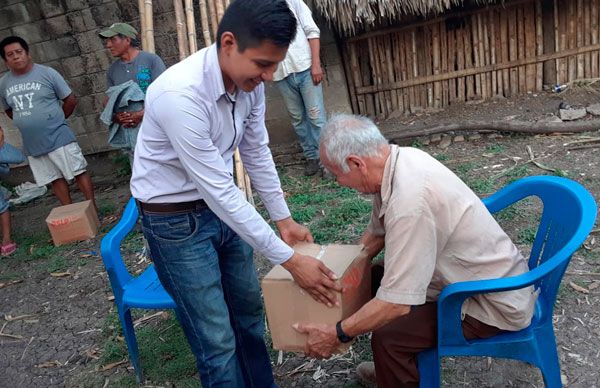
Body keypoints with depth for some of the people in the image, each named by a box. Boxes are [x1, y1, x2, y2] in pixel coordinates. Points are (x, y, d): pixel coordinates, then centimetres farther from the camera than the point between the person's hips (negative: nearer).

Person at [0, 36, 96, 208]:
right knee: (55, 179, 12)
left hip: (59, 137, -4)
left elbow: (70, 100, -3)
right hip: (32, 144, 5)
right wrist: (29, 123, 10)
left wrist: (56, 120, 6)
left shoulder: (47, 73, -8)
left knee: (78, 172, 1)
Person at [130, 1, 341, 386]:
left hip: (221, 206, 7)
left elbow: (257, 152, 5)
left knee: (250, 308, 20)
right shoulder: (180, 94, -33)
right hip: (176, 220, -7)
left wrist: (284, 218, 7)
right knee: (217, 340, 0)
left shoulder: (249, 81, -10)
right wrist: (290, 259, -27)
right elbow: (218, 191, -31)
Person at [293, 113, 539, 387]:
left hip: (497, 302, -9)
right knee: (378, 277, 15)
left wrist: (335, 334, -19)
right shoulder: (400, 159, -8)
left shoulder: (409, 200, -35)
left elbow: (397, 303, -31)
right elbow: (376, 233, 8)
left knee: (388, 336, -17)